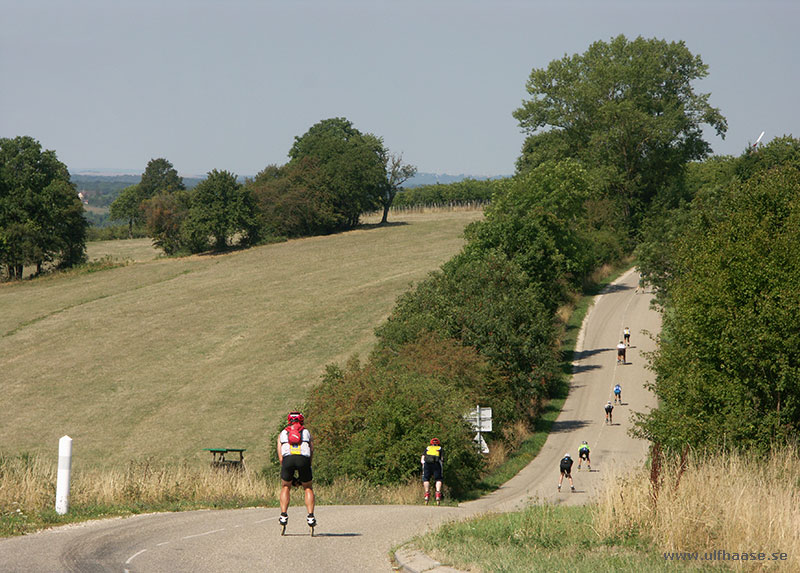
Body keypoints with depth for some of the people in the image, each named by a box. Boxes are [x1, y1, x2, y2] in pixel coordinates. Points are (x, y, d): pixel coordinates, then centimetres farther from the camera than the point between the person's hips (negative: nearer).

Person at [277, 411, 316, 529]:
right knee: (308, 488, 19)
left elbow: (280, 457, 25)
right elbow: (311, 451, 26)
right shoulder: (306, 432, 31)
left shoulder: (283, 433, 31)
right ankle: (310, 516, 10)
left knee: (285, 487, 21)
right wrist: (302, 476, 31)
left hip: (288, 458, 0)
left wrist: (291, 477, 27)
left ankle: (283, 515, 11)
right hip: (303, 458, 0)